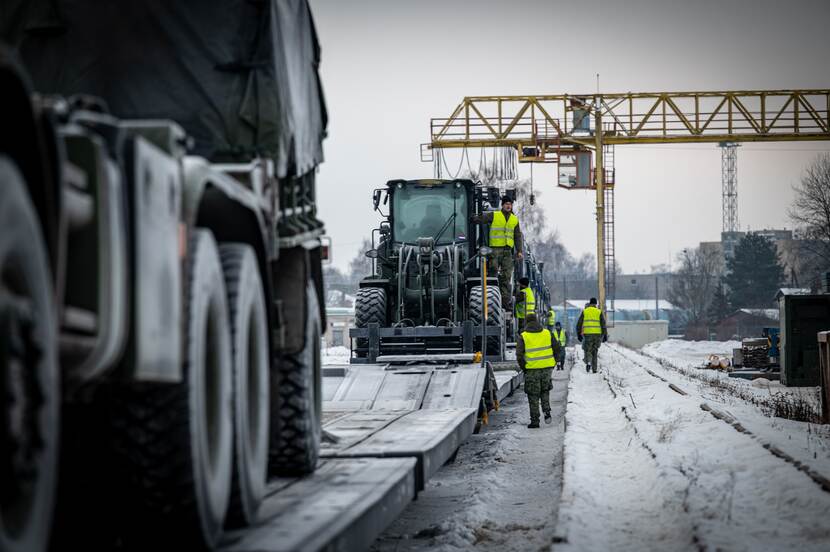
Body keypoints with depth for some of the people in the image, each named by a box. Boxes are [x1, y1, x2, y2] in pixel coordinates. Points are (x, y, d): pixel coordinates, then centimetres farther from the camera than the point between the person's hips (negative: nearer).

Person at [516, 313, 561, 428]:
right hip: (547, 368, 3)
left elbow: (519, 355, -11)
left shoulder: (523, 337, -5)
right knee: (545, 390, 23)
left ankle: (535, 421, 7)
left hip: (532, 369, -3)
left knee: (533, 396, 6)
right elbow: (556, 348, 5)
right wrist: (553, 362, 14)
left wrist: (523, 367, 2)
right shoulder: (547, 333, 4)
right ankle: (547, 412, 5)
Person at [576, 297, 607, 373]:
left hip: (587, 333, -1)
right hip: (597, 334, 1)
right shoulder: (599, 312, 3)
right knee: (595, 351, 11)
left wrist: (579, 334, 15)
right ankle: (594, 369, 11)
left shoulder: (584, 312, 5)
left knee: (588, 350, 7)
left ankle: (588, 362, -20)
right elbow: (603, 324, -1)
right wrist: (605, 335, 3)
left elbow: (579, 324, 7)